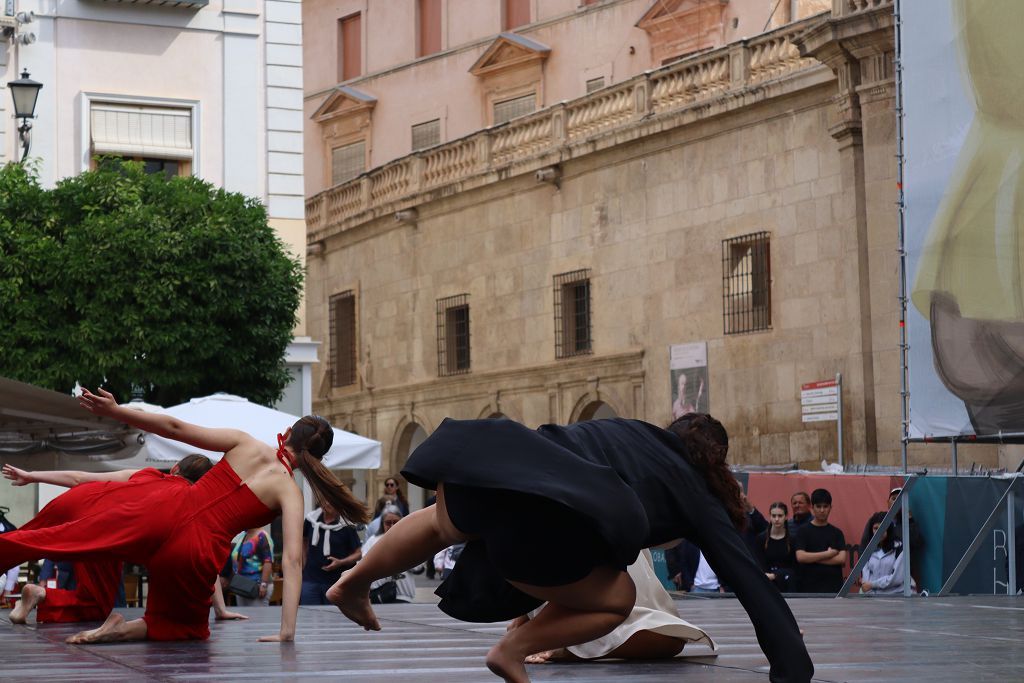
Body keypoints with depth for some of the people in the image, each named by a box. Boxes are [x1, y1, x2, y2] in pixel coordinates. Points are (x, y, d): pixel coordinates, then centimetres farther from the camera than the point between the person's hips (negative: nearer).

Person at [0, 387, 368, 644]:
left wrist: (114, 410, 8)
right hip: (196, 551, -1)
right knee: (183, 625, 26)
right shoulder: (289, 492, 3)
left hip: (164, 510, 1)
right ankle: (129, 628, -1)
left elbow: (175, 428, 2)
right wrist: (287, 629, -10)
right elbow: (293, 559, -8)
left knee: (73, 507, 22)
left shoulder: (244, 444, 6)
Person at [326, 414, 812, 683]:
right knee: (616, 600, 20)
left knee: (444, 524, 41)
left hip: (490, 460, 6)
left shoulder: (636, 434, 34)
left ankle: (354, 583, 53)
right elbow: (752, 583, 18)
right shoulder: (697, 494, 21)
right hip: (539, 521, -6)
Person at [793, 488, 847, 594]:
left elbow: (841, 559, -5)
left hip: (833, 588, 2)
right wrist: (827, 554, -8)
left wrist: (812, 558, -9)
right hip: (809, 588, -2)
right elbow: (800, 557, -12)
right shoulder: (803, 531, 2)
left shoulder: (836, 533, 8)